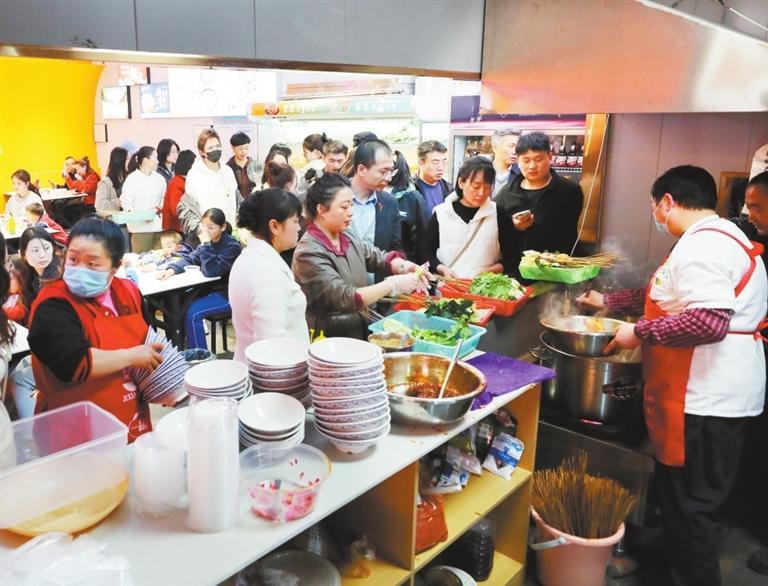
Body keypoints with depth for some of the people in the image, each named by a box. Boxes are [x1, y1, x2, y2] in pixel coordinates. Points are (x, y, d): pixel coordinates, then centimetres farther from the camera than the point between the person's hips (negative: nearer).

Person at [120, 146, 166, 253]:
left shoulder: (159, 178, 12)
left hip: (158, 224, 4)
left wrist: (158, 208, -10)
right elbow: (126, 202, -4)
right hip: (140, 226, -4)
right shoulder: (132, 178, -1)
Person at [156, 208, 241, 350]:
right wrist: (172, 269, -15)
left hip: (226, 295, -8)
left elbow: (211, 271, -27)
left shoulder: (232, 247, -19)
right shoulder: (210, 242, 5)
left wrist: (206, 244, -30)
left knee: (192, 312, -22)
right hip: (209, 289, 8)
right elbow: (189, 258, 3)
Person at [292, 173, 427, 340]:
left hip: (360, 332, 7)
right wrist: (393, 284, -22)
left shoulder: (348, 237, 8)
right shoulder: (309, 253, -18)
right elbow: (344, 299, -23)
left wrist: (403, 266, -12)